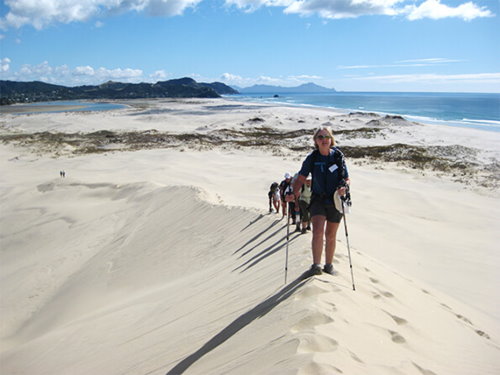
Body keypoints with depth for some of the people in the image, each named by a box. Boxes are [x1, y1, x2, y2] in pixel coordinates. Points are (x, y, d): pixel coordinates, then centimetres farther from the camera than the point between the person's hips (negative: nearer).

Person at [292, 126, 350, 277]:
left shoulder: (338, 156, -2)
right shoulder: (312, 158, -2)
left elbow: (347, 179, 1)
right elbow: (301, 178, -1)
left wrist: (344, 187, -21)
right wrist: (294, 193, -17)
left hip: (335, 201, 1)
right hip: (318, 200, 0)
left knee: (330, 235, 11)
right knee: (318, 231, -21)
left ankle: (329, 265, 27)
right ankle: (316, 265, -23)